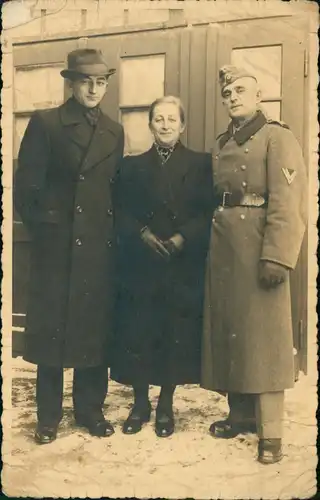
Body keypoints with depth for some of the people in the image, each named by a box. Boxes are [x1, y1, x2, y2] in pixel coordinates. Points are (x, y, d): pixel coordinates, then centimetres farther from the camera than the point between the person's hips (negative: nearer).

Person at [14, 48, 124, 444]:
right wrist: (42, 228, -5)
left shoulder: (114, 132, 14)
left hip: (100, 247, 4)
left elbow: (117, 189, 14)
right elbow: (26, 186, -2)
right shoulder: (45, 123, 2)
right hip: (57, 245, -3)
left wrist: (114, 233, 4)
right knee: (52, 328, 4)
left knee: (96, 329, 8)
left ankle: (90, 409, 24)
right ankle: (48, 417, 20)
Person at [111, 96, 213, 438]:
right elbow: (121, 213, 4)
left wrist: (182, 238, -15)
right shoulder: (132, 166, 12)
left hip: (184, 266, -1)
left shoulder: (201, 164, 8)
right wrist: (143, 234, -13)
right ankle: (140, 402, 20)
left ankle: (166, 405, 21)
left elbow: (208, 213, -1)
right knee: (137, 335, 2)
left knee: (177, 336, 3)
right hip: (140, 265, 1)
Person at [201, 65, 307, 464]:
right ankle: (241, 414, 25)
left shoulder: (277, 137, -3)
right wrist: (213, 244, 8)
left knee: (262, 333, -4)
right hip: (222, 245, 7)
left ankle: (270, 431, 6)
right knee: (227, 328, 11)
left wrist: (277, 256, -22)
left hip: (258, 245, -7)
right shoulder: (221, 145, 19)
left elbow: (288, 203, -14)